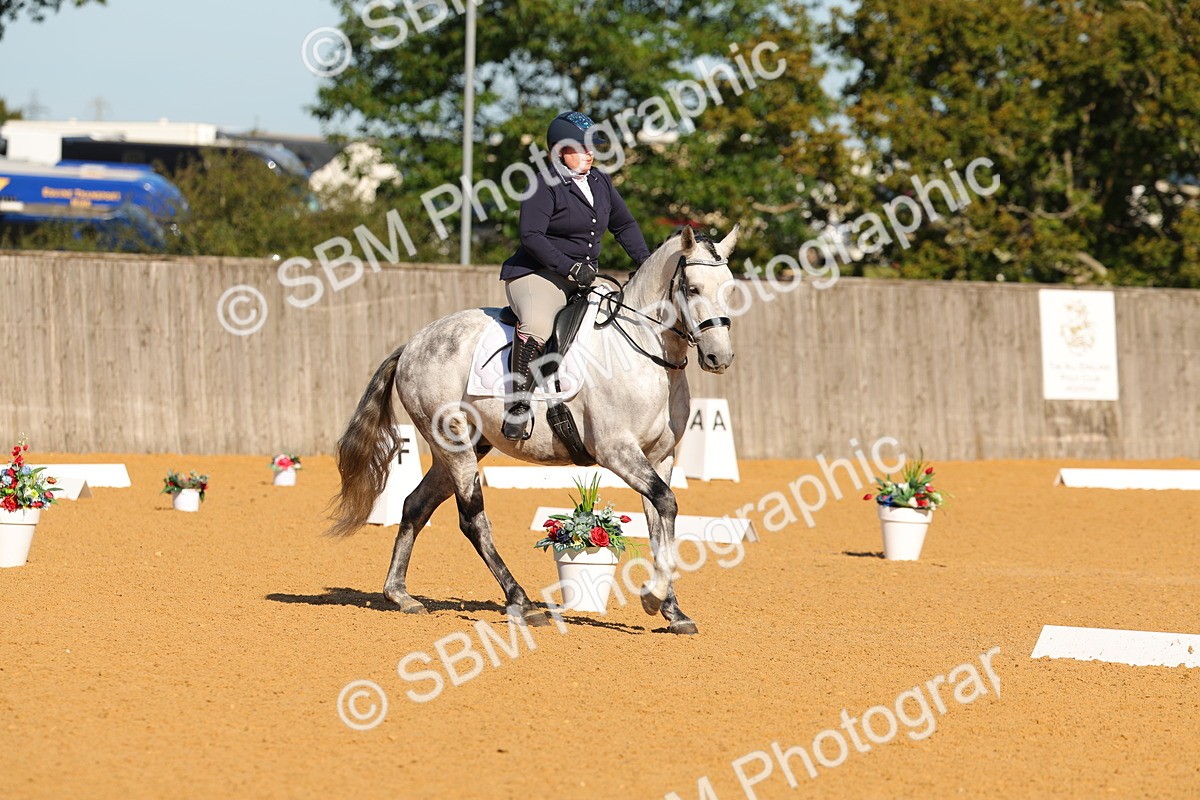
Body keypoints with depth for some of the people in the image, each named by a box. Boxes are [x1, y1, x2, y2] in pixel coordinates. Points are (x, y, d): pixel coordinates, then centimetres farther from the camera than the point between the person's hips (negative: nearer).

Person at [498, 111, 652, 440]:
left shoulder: (601, 182, 14)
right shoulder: (545, 185, -9)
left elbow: (624, 225, 24)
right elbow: (531, 236, -18)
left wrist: (645, 261, 11)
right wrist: (570, 268, -23)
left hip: (586, 278, 8)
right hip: (539, 274, -8)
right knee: (537, 324, -37)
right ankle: (518, 406, -36)